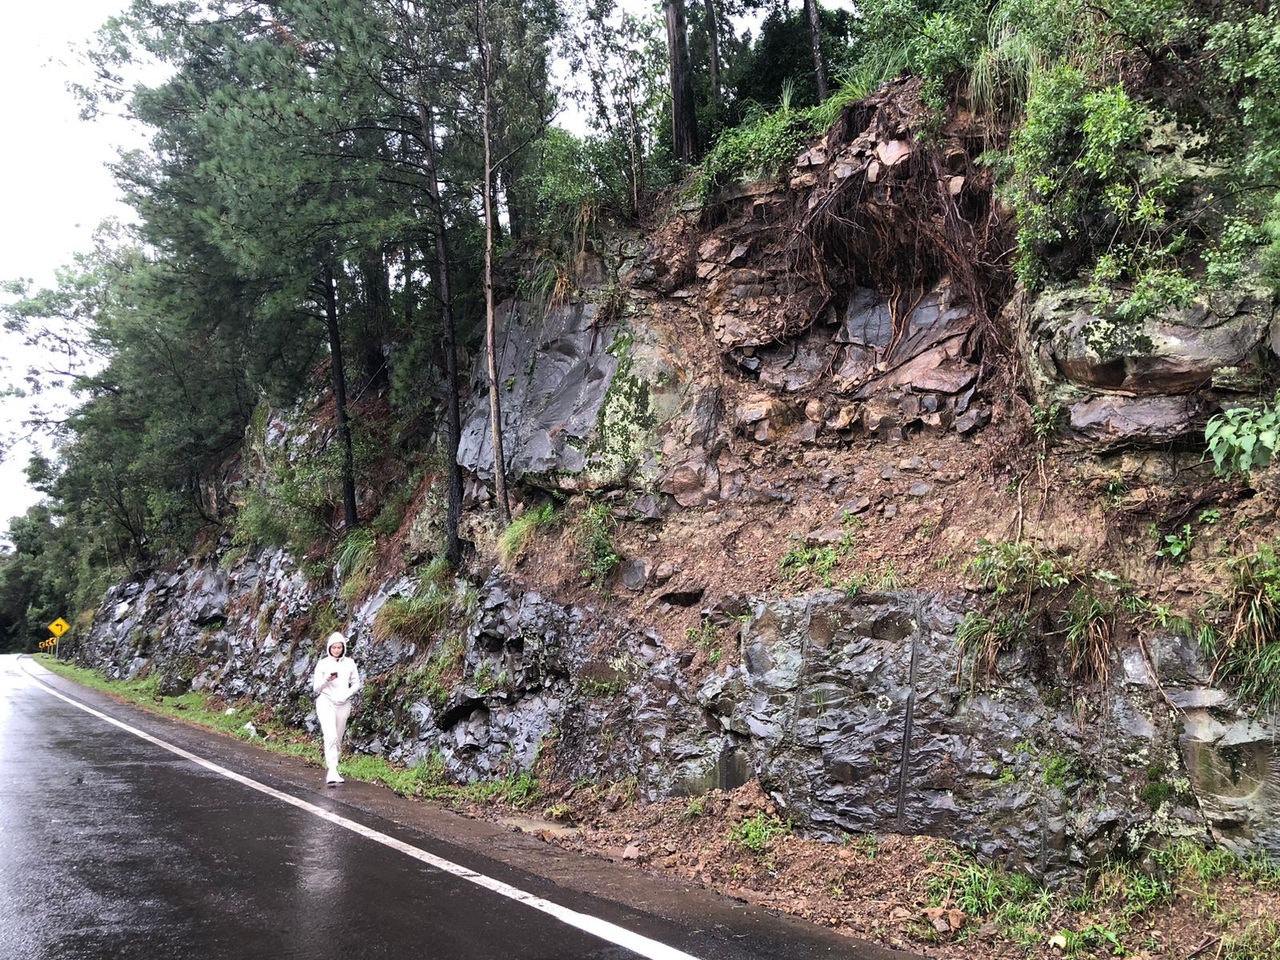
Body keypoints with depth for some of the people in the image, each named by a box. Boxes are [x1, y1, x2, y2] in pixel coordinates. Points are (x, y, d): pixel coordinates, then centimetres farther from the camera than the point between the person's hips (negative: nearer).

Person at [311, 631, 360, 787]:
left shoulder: (349, 663, 4)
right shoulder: (323, 664, -2)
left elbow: (356, 683, 10)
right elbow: (316, 688, -1)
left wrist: (346, 694, -9)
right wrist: (326, 680, -21)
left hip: (343, 704, 3)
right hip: (326, 702, -3)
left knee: (338, 739, 10)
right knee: (331, 737, -18)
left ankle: (332, 768, 25)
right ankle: (332, 773, -23)